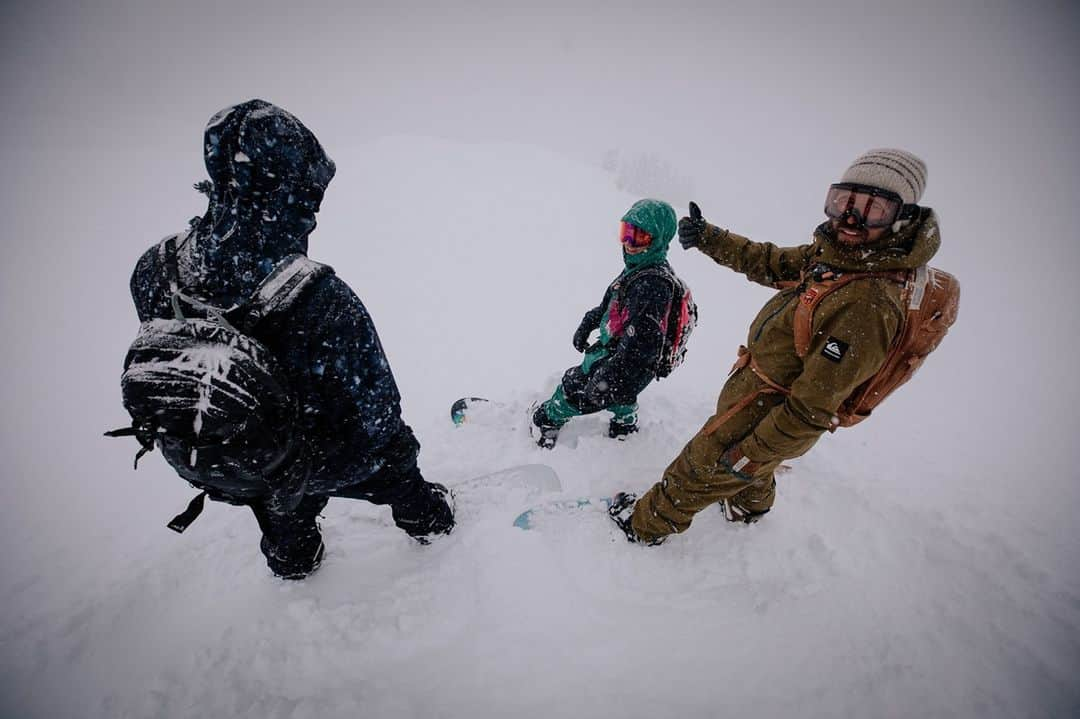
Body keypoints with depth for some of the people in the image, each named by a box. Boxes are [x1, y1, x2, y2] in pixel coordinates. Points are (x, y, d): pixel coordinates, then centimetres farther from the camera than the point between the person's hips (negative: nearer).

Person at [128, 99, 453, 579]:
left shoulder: (153, 272, -21)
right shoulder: (320, 300, -40)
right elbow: (373, 411, -28)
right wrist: (400, 449, -5)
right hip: (307, 465, -4)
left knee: (284, 518, 38)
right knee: (393, 472, 29)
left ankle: (291, 559, 69)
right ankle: (427, 520, 57)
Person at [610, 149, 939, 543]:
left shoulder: (869, 304, -35)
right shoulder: (832, 253, -9)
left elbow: (812, 408, -32)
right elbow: (770, 263, 9)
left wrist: (747, 455, -25)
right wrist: (707, 237, 3)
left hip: (769, 416, -9)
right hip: (757, 391, 9)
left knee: (695, 473, 13)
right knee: (754, 466, 38)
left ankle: (646, 525, 41)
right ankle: (751, 505, 70)